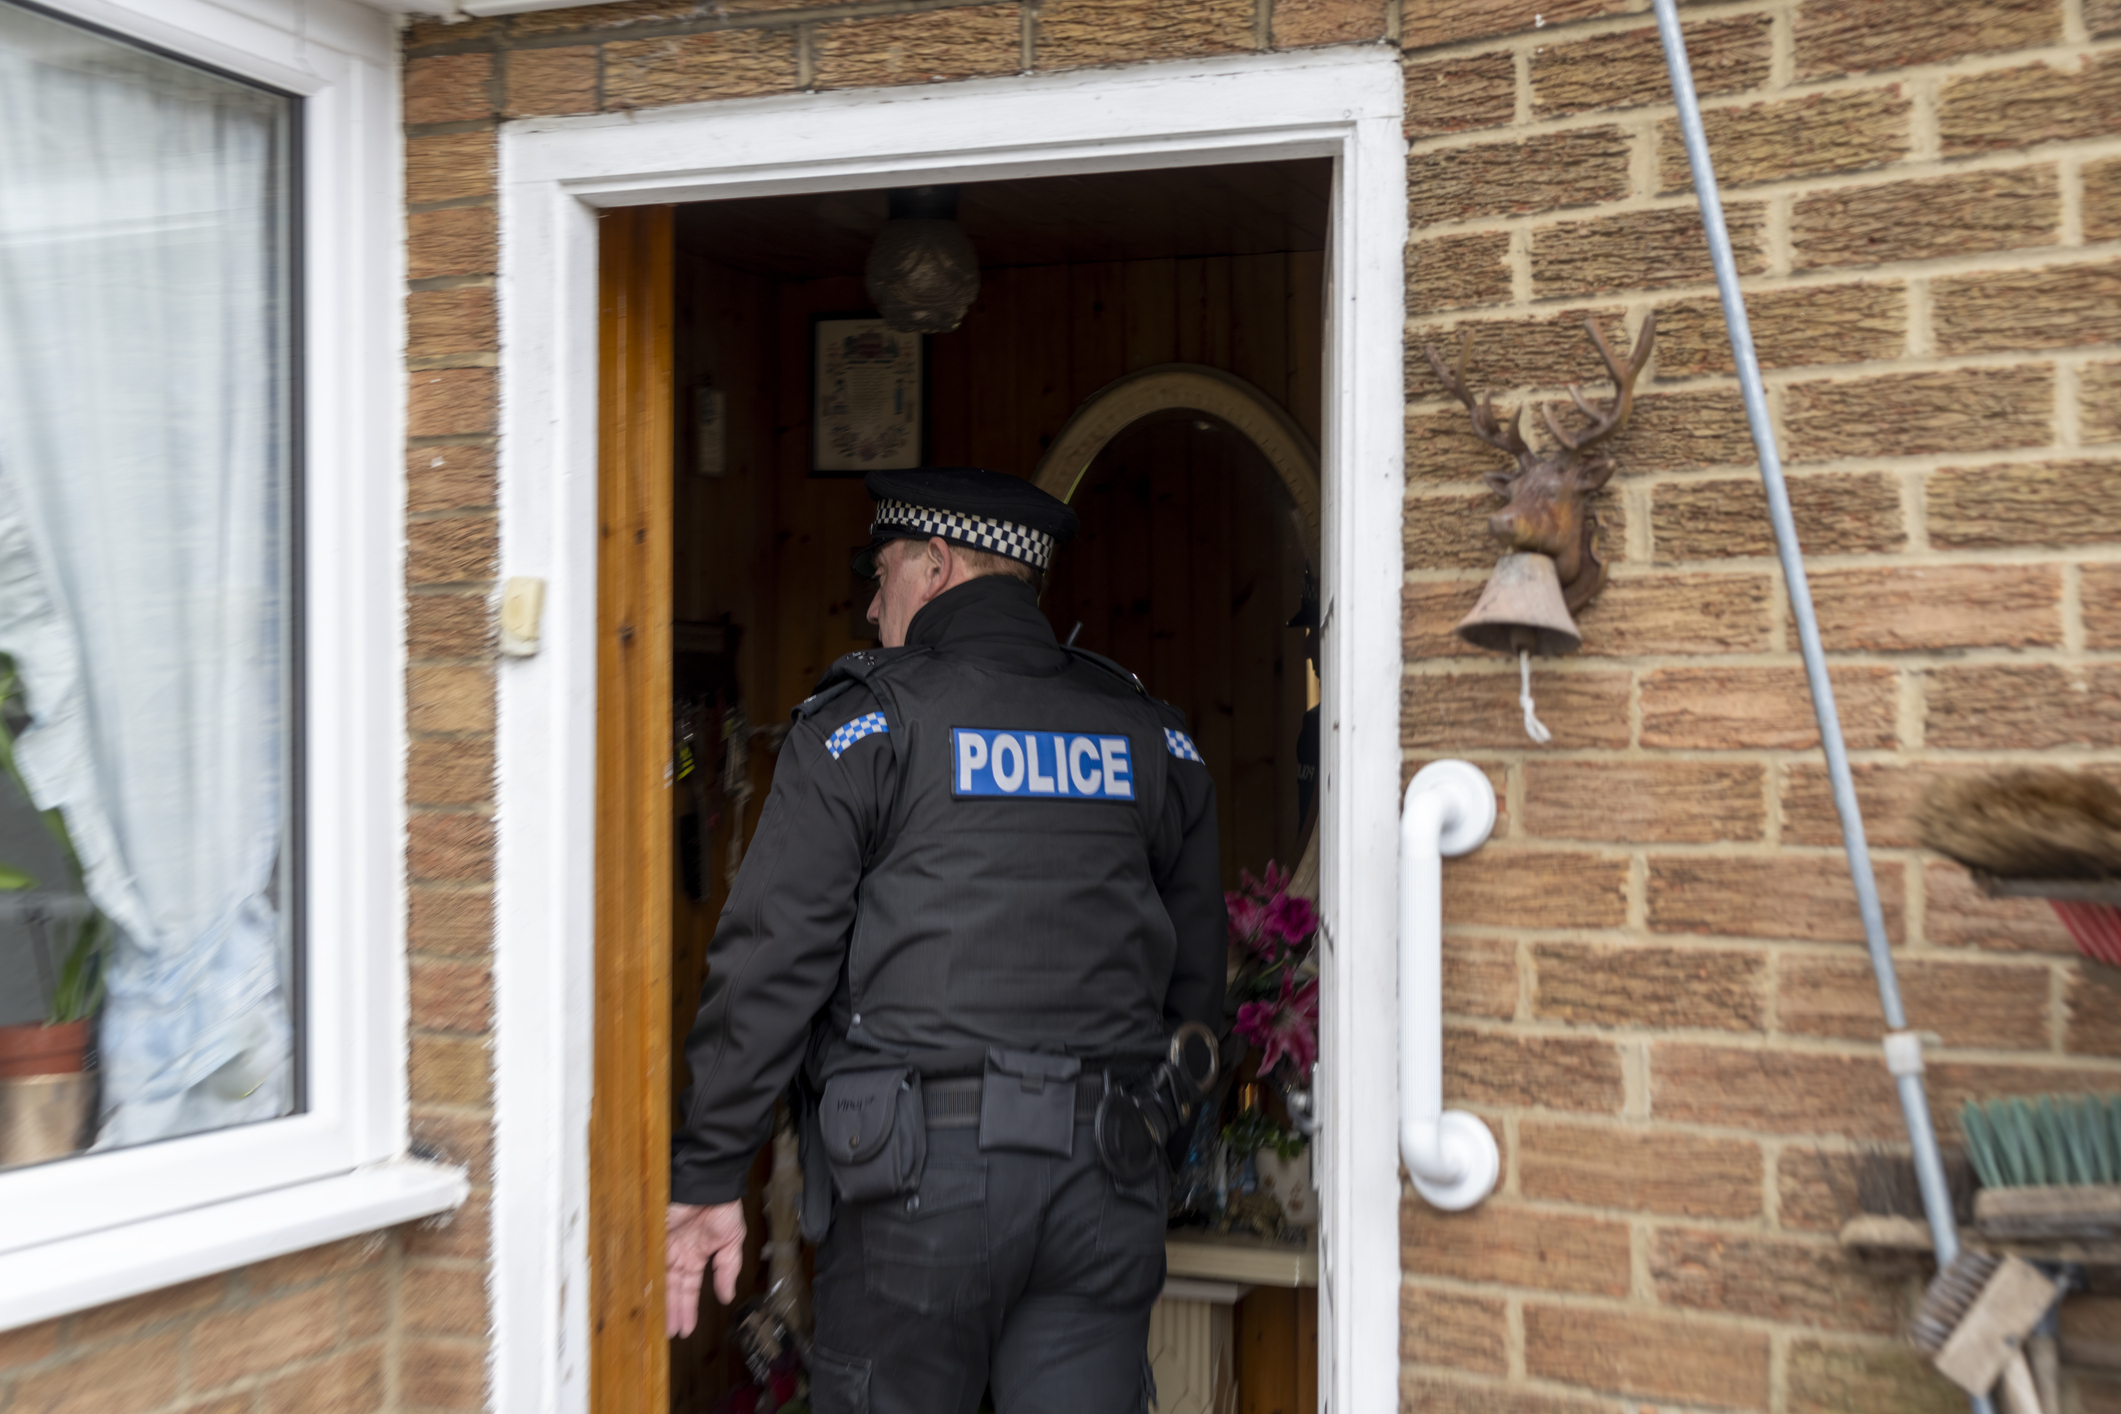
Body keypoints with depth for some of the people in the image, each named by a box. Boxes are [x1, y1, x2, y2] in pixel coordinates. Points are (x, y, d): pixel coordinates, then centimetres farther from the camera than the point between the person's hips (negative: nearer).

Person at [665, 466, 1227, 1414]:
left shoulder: (862, 726, -2)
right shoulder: (1149, 735, 11)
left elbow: (772, 962, -6)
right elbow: (1197, 976, 15)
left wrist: (706, 1178, -1)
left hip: (920, 1168, -4)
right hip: (1103, 1185, 4)